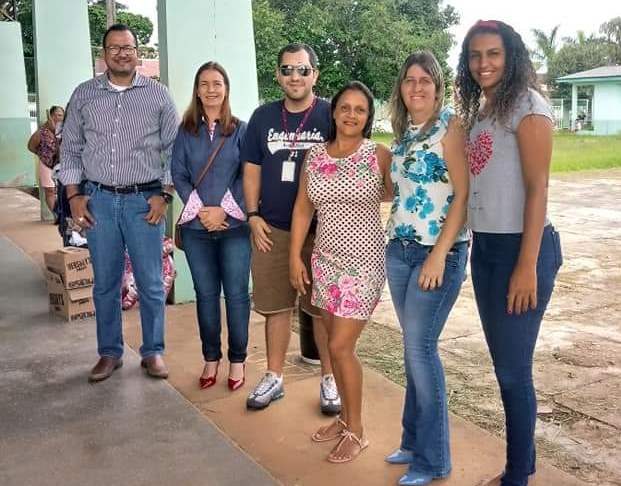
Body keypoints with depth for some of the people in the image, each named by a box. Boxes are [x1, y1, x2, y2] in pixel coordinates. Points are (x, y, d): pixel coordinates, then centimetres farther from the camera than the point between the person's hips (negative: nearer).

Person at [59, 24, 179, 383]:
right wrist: (74, 195, 2)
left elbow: (173, 149, 3)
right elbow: (71, 148, 10)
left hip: (145, 200, -2)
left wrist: (164, 195, -5)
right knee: (105, 283, 8)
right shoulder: (84, 94, 8)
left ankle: (153, 351, 17)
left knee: (151, 283, 3)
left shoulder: (158, 94, 3)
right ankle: (110, 353, 21)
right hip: (99, 200, 2)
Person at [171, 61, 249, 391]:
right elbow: (178, 175, 3)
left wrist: (224, 209, -12)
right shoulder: (186, 131, 7)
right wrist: (199, 209, -10)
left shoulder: (240, 130, 2)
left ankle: (237, 360, 16)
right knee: (206, 294, 9)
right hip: (196, 227, 2)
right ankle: (210, 359, 23)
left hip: (234, 226, -2)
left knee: (236, 293, 2)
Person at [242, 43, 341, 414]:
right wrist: (253, 215, 2)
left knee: (323, 308, 6)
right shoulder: (263, 117, 7)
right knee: (276, 306, 11)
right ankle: (274, 377, 26)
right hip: (272, 230, 3)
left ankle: (330, 379, 22)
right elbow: (252, 169, 11)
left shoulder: (331, 116, -3)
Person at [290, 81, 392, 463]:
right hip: (326, 259, 5)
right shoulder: (315, 156, 5)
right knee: (336, 344, 12)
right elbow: (303, 208, 8)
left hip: (364, 260, -5)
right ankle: (346, 417, 31)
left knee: (341, 346, -5)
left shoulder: (380, 156, -7)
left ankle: (356, 431, 13)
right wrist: (295, 256, 6)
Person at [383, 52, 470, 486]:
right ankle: (415, 441, 25)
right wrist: (397, 242, 9)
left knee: (419, 348, -5)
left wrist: (439, 254, -18)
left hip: (439, 252, -6)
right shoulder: (404, 132, 13)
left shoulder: (450, 126, -8)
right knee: (415, 348, 12)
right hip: (399, 249, 7)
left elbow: (463, 194, -14)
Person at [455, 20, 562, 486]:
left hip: (520, 248, -8)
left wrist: (528, 266, -19)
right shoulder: (479, 111, 15)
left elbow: (537, 188, -14)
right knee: (505, 367, 15)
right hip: (484, 249, 8)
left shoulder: (528, 104, -8)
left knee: (513, 370, 1)